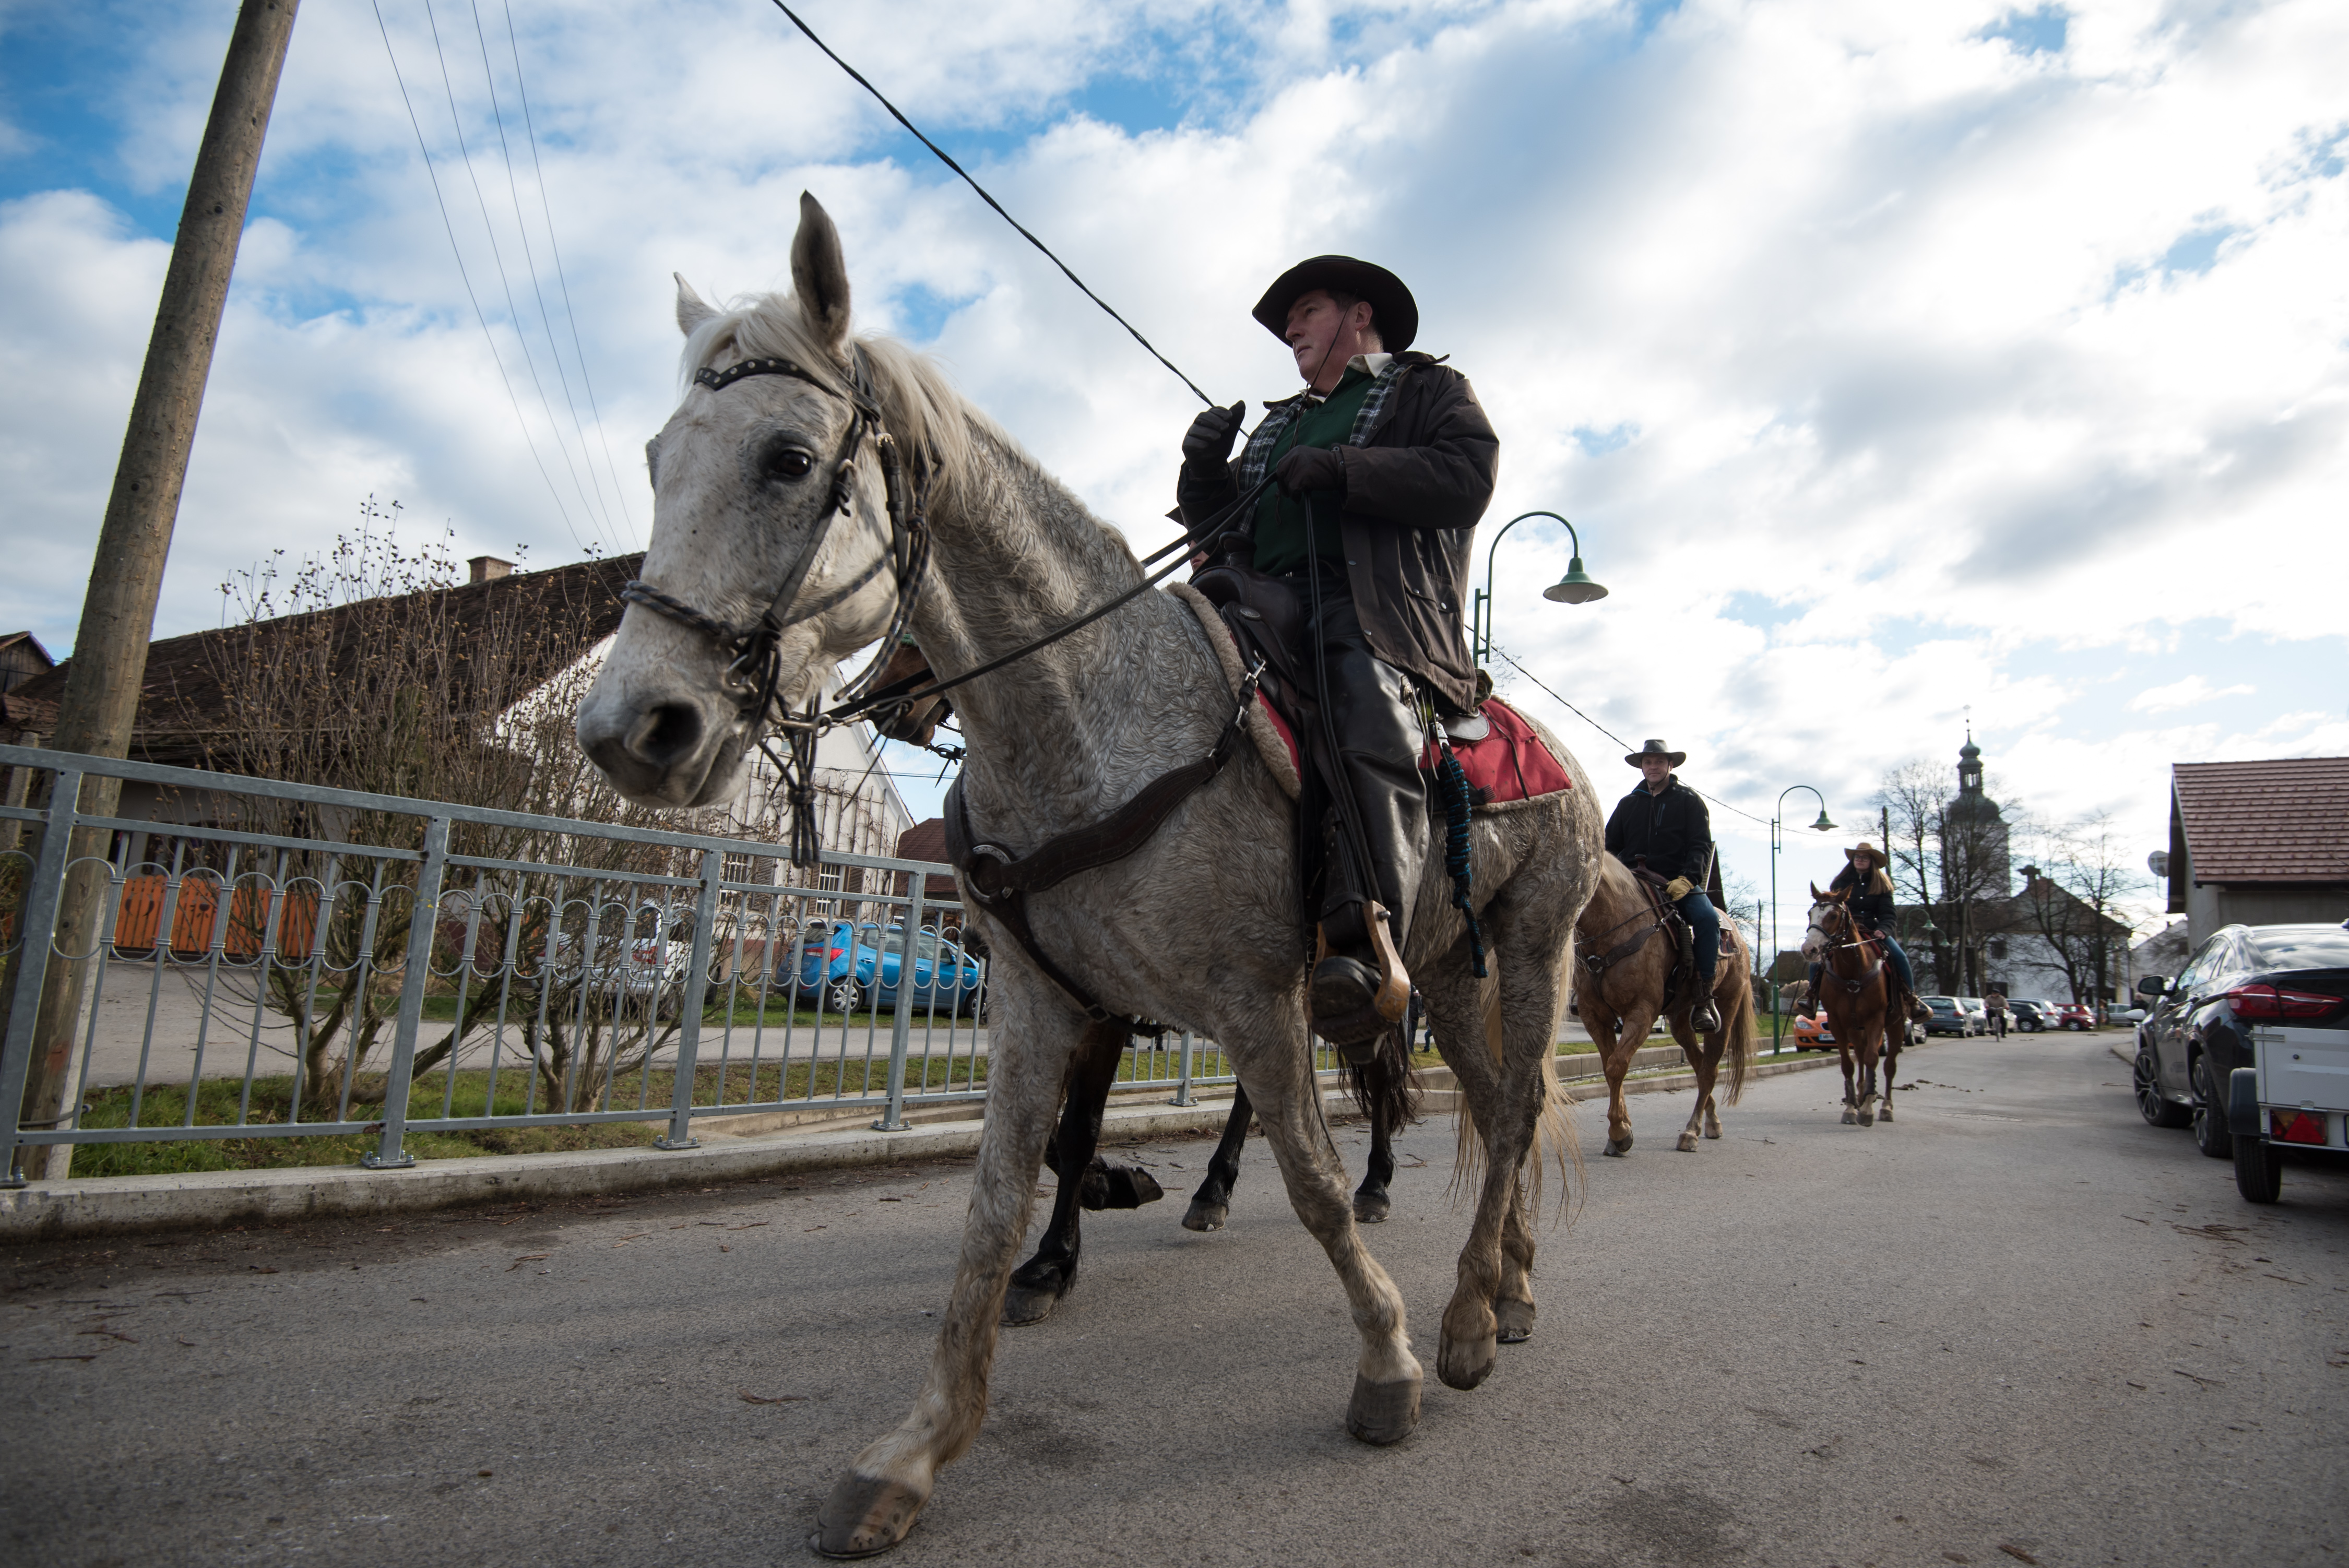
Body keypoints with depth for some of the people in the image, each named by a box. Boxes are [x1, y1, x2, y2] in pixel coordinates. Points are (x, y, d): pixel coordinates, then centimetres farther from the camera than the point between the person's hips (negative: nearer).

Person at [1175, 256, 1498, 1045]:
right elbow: (1215, 527, 30)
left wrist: (1342, 470, -10)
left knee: (1373, 724, -34)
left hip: (1371, 603, -6)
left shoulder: (1430, 390, 20)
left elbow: (1466, 478, -2)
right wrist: (1205, 471, 8)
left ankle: (1368, 944, -48)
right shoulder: (1281, 423, 37)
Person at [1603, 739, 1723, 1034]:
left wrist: (1687, 879, -19)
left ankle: (1704, 997, -24)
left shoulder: (1689, 800, 8)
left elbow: (1701, 846, -1)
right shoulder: (1628, 804, 18)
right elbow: (1611, 845, 17)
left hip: (1680, 882, -3)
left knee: (1708, 918, -30)